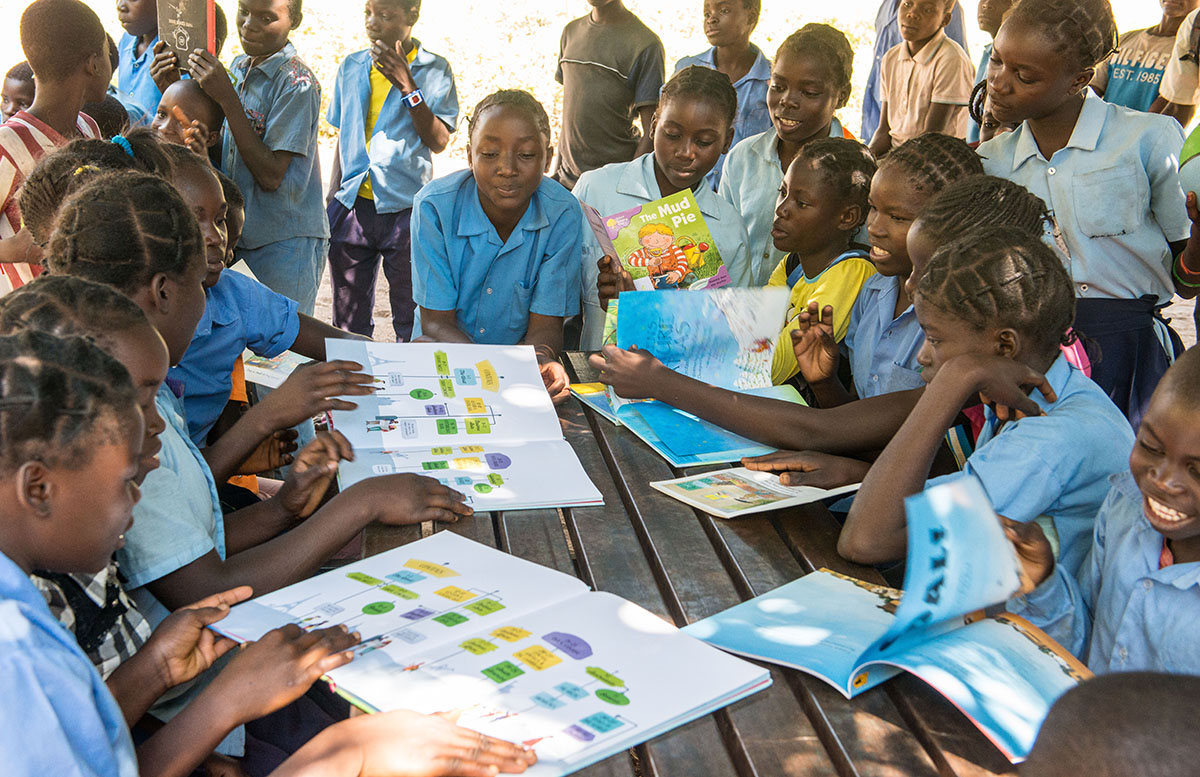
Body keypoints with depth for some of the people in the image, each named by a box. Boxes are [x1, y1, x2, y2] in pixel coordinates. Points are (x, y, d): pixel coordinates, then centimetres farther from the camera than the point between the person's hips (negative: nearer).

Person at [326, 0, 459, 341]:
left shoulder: (434, 70, -2)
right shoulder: (351, 67, 11)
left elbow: (439, 141, -11)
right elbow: (343, 138, 18)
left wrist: (408, 88, -20)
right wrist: (331, 202, 16)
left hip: (404, 210, -4)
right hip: (351, 207, 4)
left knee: (411, 321, 4)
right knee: (347, 320, 11)